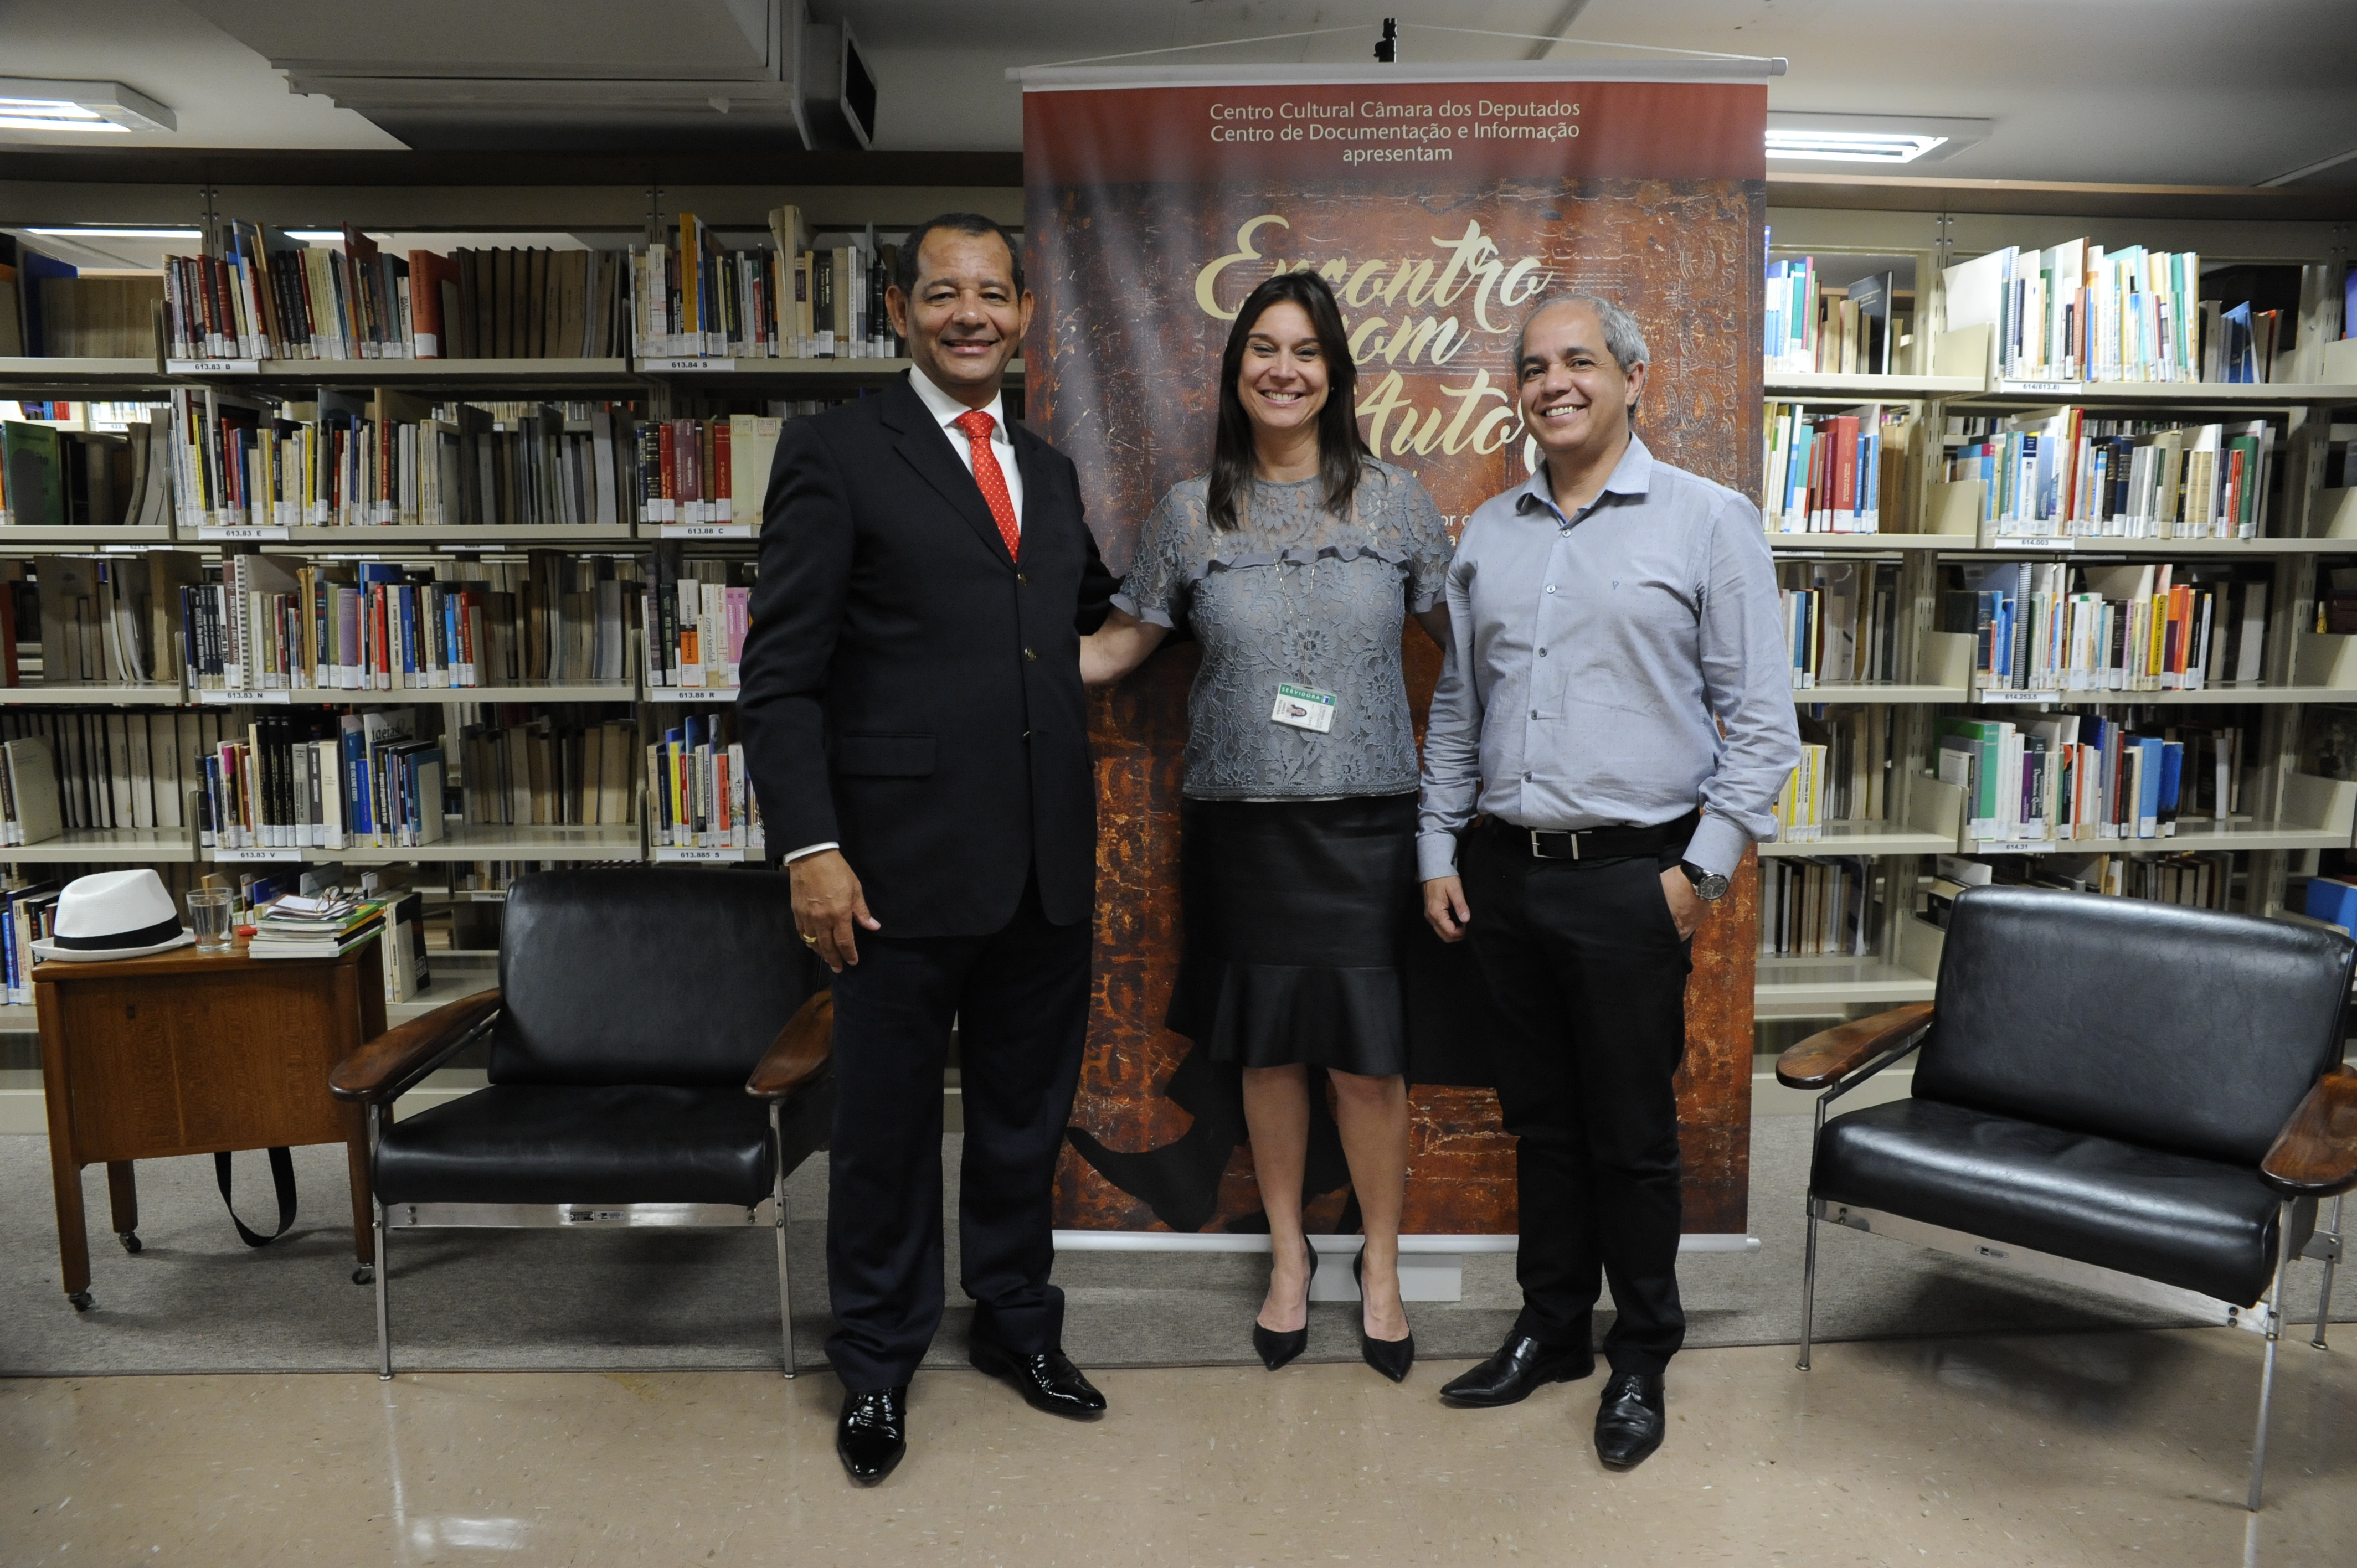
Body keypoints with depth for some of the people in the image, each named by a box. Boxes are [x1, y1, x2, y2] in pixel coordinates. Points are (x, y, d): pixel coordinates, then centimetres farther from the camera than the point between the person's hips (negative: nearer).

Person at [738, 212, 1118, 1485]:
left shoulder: (1049, 470, 14)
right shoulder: (836, 452, -4)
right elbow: (781, 674, -9)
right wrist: (810, 847, -15)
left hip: (1048, 866, 5)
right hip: (907, 862, -5)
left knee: (1027, 1116, 18)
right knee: (885, 1128, 10)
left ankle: (1016, 1322, 39)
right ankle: (877, 1367, 31)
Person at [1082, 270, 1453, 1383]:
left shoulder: (1392, 500, 3)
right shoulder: (1191, 511, 4)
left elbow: (1462, 631, 10)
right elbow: (1122, 643, 8)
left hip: (1364, 819, -1)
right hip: (1241, 820, 1)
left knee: (1368, 1058, 4)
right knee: (1268, 1050, 12)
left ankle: (1382, 1266, 27)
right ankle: (1289, 1252, 33)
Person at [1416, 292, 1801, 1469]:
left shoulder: (1709, 521, -2)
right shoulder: (1485, 534, 11)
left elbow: (1760, 717, -4)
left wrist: (1703, 866, -10)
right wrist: (1438, 852, 9)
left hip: (1632, 875, -4)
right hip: (1505, 872, 4)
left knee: (1631, 1134, 6)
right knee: (1540, 1119, 15)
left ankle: (1642, 1358, 25)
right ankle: (1550, 1328, 32)